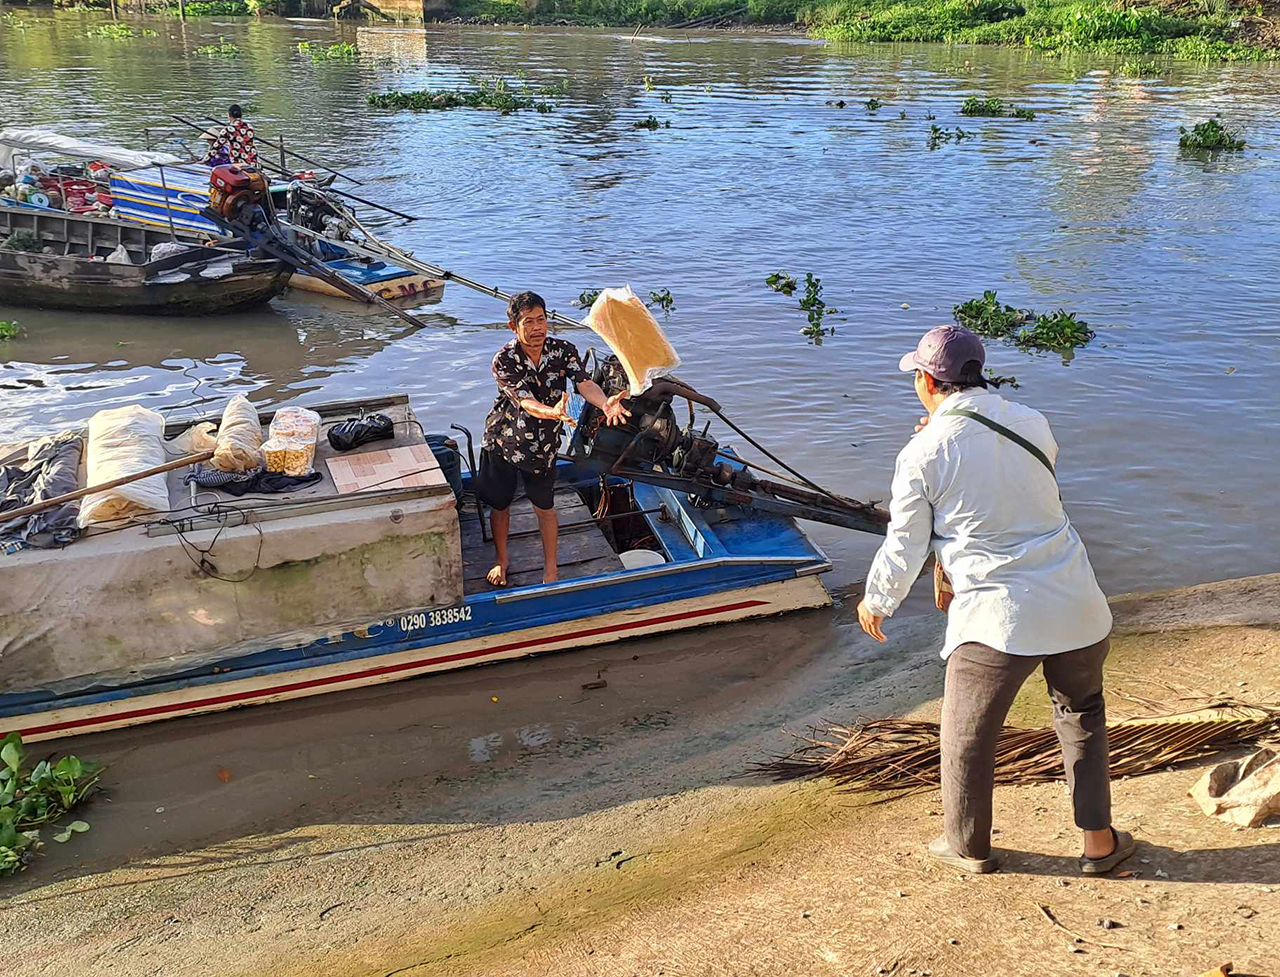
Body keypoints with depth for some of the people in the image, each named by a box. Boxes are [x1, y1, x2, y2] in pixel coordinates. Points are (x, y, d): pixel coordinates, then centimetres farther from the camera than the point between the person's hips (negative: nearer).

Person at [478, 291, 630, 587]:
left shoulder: (563, 351, -13)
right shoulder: (504, 361, -21)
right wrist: (553, 413, -57)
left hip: (543, 445, 1)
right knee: (499, 505, 15)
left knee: (545, 507, 11)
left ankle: (551, 566, 29)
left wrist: (606, 403, -52)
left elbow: (585, 383, -29)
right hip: (501, 441, -1)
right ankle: (502, 560, 39)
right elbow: (526, 402, -35)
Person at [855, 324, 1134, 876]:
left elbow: (904, 548, -1)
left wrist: (876, 602, 17)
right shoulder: (1032, 423, 4)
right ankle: (1099, 841, 32)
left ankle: (969, 847, 33)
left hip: (996, 620, -4)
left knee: (968, 736, 16)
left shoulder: (923, 453, -8)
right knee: (1081, 716, 26)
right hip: (1076, 605, 5)